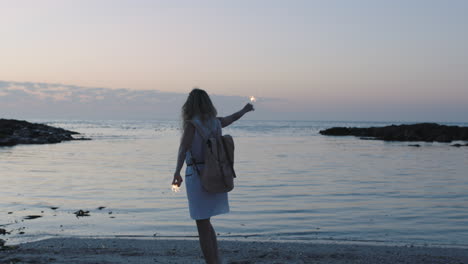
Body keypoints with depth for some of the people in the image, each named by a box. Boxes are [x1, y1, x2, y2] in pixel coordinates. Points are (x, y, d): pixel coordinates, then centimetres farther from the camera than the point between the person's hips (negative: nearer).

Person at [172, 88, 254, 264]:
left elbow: (184, 148, -26)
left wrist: (177, 172, -38)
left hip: (197, 177, -7)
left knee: (202, 226, -1)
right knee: (205, 223, 21)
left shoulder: (192, 125, -11)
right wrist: (245, 110, 50)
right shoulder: (215, 122, 9)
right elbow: (232, 118, 30)